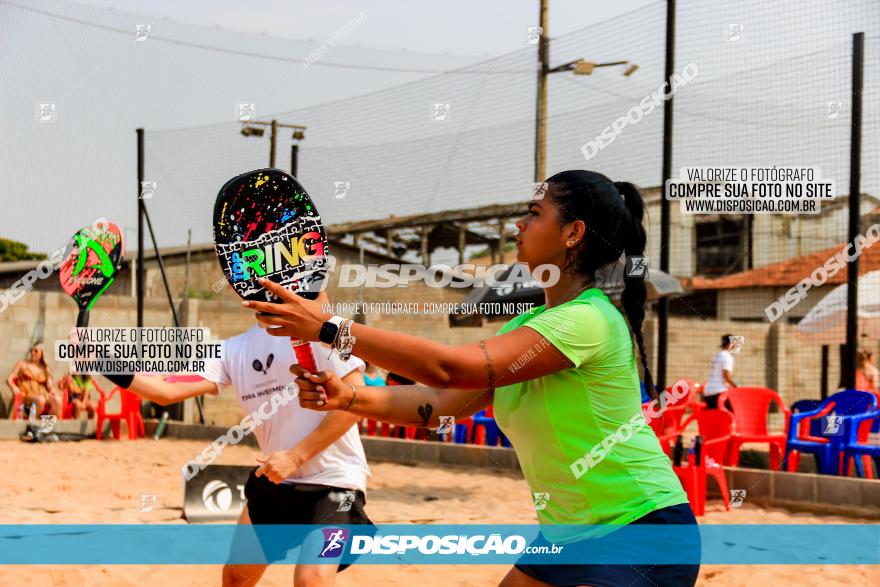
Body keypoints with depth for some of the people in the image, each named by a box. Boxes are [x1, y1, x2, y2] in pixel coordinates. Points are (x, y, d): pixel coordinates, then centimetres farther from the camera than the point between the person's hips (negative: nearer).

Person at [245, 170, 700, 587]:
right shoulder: (528, 325, 10)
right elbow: (441, 403, 3)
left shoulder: (590, 320, -21)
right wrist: (348, 399, -13)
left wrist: (331, 328, -26)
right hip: (571, 535, 9)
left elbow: (449, 368, -28)